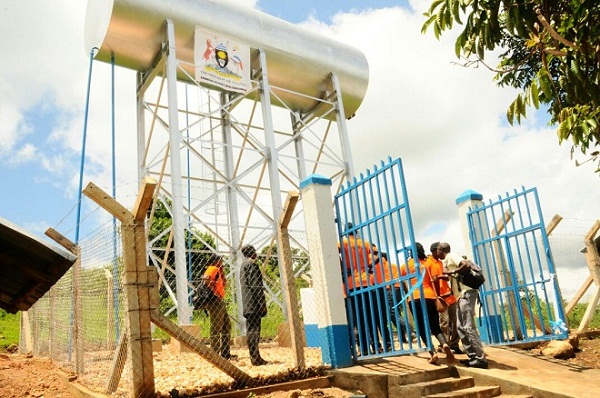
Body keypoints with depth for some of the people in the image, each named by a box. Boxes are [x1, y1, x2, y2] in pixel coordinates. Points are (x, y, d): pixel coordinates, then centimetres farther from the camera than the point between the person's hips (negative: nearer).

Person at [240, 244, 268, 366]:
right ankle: (255, 358, -8)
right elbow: (255, 286, -18)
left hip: (248, 305, 10)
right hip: (254, 304, -10)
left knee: (251, 329, 10)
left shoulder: (243, 265, 19)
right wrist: (262, 303, -16)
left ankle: (255, 357, 15)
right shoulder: (252, 265, -11)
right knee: (253, 330, -9)